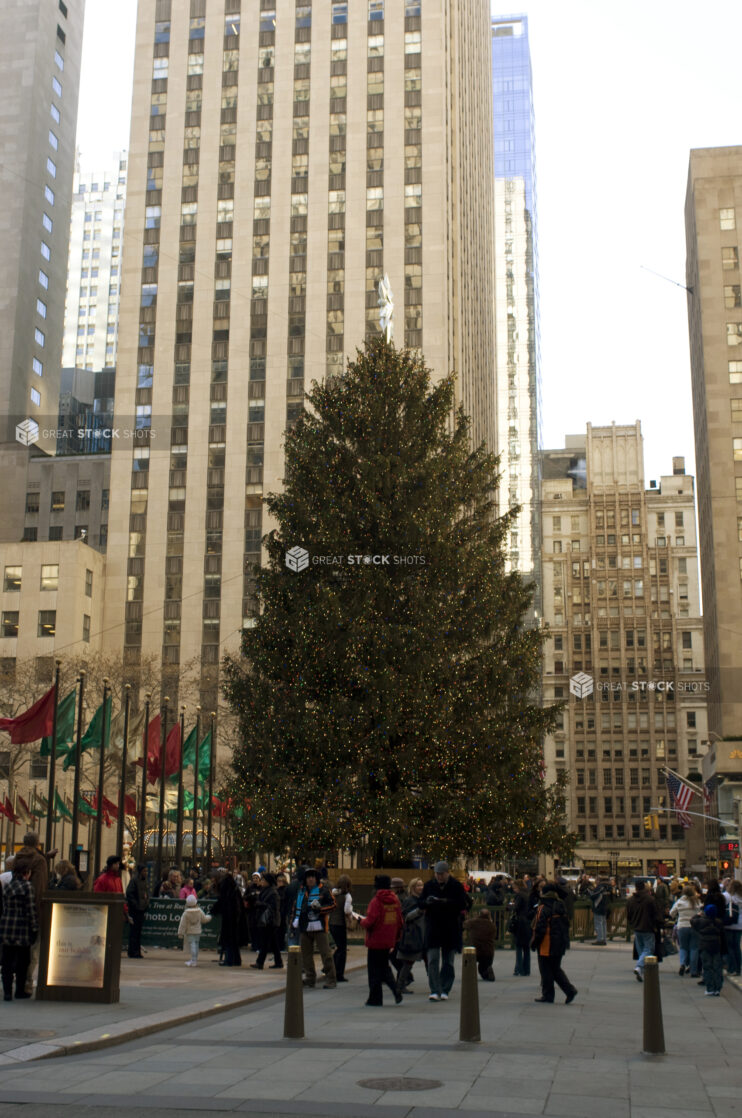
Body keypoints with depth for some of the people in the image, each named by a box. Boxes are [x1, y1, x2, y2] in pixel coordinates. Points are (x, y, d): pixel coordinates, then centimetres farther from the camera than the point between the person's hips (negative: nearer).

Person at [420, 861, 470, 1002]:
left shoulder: (456, 886, -3)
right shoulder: (429, 885, 5)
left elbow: (463, 905, -10)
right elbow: (420, 904, 6)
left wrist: (447, 902, -25)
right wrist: (427, 902, -17)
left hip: (451, 929, -1)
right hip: (433, 928, 1)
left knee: (448, 962, 6)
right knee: (433, 961, -7)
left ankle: (445, 991, 16)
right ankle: (435, 991, -7)